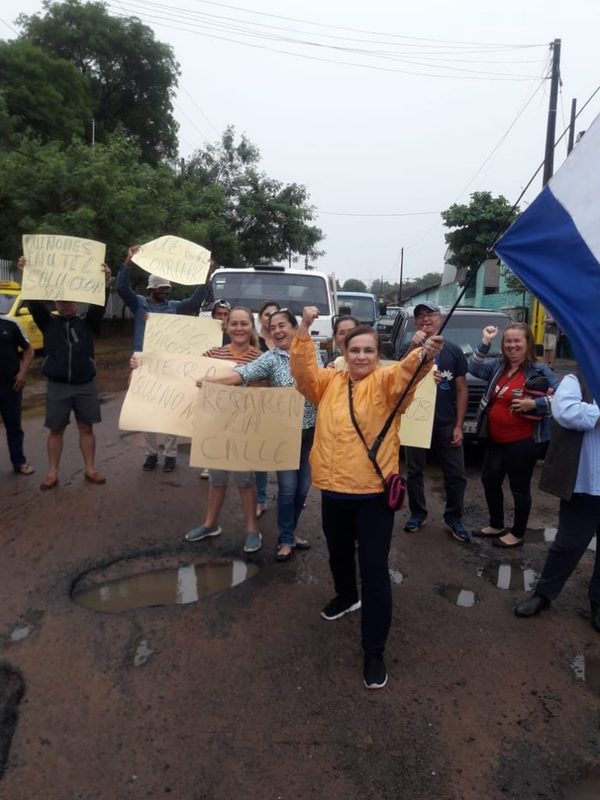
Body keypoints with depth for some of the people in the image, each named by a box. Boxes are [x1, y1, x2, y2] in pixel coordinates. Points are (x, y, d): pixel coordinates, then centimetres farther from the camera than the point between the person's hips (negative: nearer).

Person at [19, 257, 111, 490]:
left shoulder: (87, 321, 5)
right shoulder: (48, 321, 6)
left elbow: (99, 306, -10)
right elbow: (34, 302, -7)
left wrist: (105, 282, -26)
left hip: (85, 385, 0)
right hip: (57, 385, 0)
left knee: (86, 428, 7)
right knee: (56, 429, 7)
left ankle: (90, 469, 17)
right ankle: (52, 473, 15)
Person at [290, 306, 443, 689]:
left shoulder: (385, 382, -6)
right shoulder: (329, 382, 5)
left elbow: (408, 371, -26)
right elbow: (303, 371, -8)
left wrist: (425, 355, -48)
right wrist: (305, 330, -19)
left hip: (374, 491, -4)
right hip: (334, 488, 4)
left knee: (374, 569, -1)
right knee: (339, 553, 25)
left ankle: (374, 651, 14)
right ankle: (347, 596, 57)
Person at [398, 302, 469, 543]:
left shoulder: (454, 351, 2)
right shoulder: (410, 348, 1)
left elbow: (461, 390, 3)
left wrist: (458, 425, -2)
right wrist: (414, 347, -29)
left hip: (446, 424, 0)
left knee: (456, 475, 4)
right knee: (414, 472, 10)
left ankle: (454, 518, 20)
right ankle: (417, 514, 26)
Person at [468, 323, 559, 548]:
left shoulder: (539, 370, -10)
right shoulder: (498, 366, 6)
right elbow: (474, 369, -3)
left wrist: (535, 404, -23)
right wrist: (485, 343, -10)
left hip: (522, 441, -7)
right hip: (495, 440, 7)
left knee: (519, 487, 6)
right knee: (489, 480, 17)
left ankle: (517, 534, 24)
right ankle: (496, 525, 37)